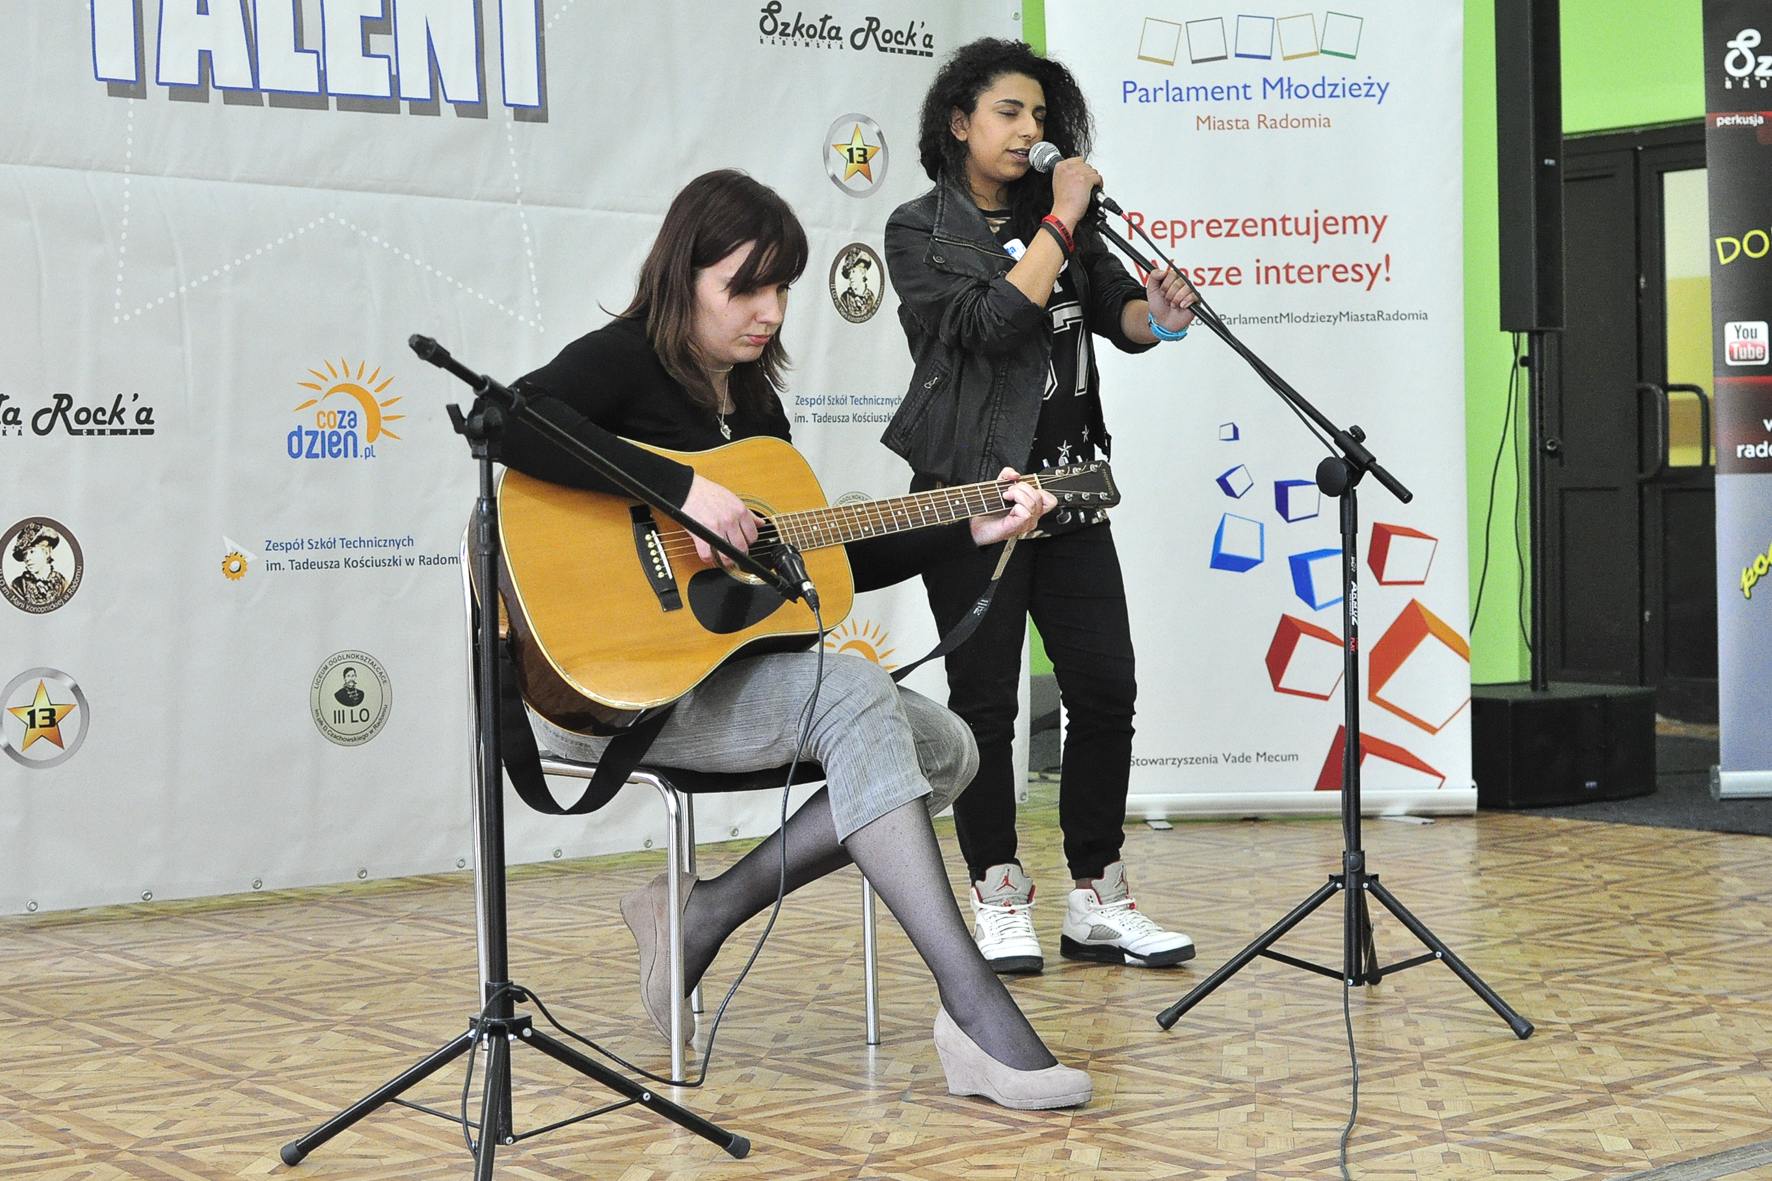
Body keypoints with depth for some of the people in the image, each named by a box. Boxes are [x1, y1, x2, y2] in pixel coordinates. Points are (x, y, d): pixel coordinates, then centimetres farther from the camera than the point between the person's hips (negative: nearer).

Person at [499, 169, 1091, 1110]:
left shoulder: (753, 398, 17)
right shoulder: (622, 361, -7)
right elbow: (507, 420, -30)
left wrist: (975, 530, 12)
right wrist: (683, 489, -29)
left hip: (718, 671, 9)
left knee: (946, 747, -5)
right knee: (854, 694, -29)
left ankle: (704, 911, -4)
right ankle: (975, 1009, -32)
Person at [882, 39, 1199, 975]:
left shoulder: (1054, 218, 15)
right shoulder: (922, 231, -2)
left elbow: (1119, 313, 6)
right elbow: (992, 321, -16)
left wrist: (1156, 314, -17)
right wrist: (1061, 220, -13)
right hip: (973, 488, -5)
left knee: (1105, 685, 0)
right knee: (985, 697, 0)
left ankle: (1096, 902, 9)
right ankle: (997, 899, 13)